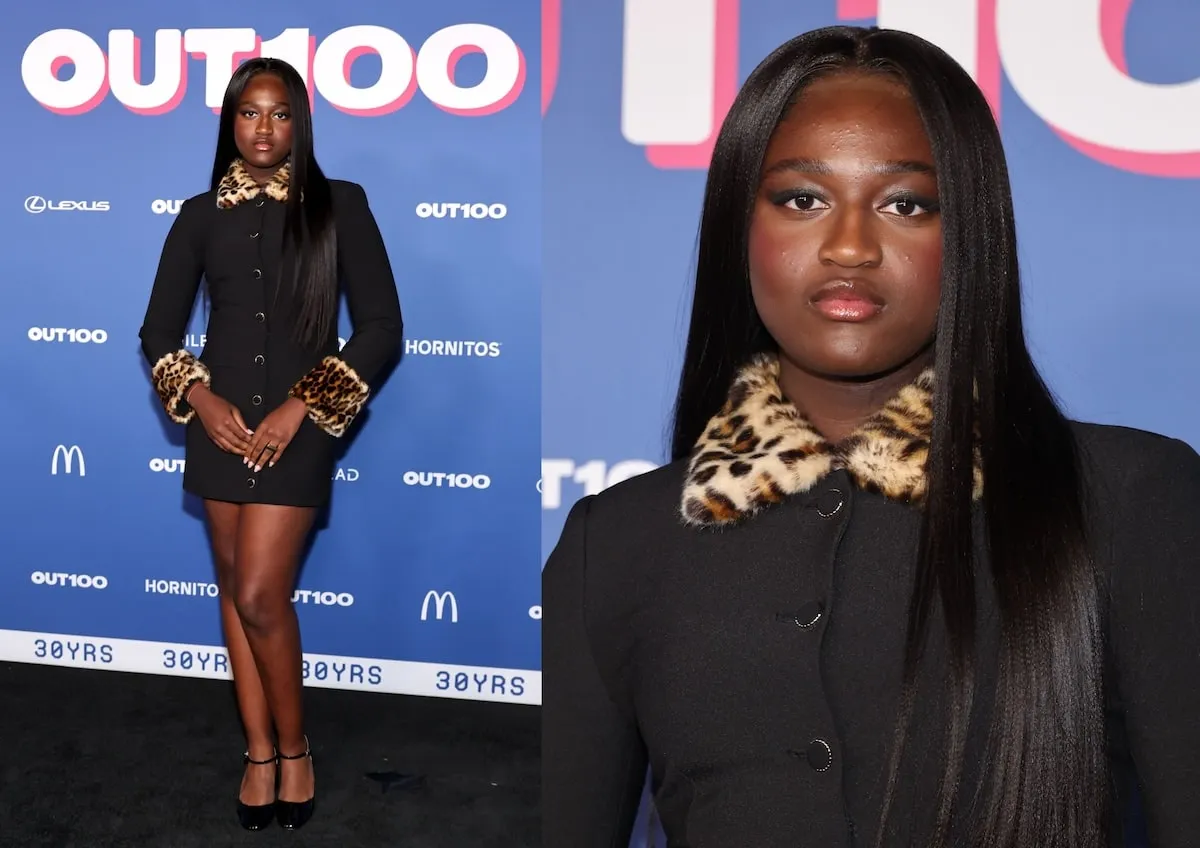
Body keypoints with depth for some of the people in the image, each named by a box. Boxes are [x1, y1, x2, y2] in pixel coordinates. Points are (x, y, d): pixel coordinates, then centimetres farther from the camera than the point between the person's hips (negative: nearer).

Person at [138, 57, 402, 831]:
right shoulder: (201, 215, 6)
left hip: (299, 424, -3)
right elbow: (159, 330, 9)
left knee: (261, 595, -9)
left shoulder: (339, 206, -3)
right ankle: (260, 752, 21)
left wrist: (299, 408, -12)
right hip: (220, 420, 4)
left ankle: (294, 749, 12)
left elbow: (381, 327, -6)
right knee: (235, 589, 8)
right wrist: (200, 399, -9)